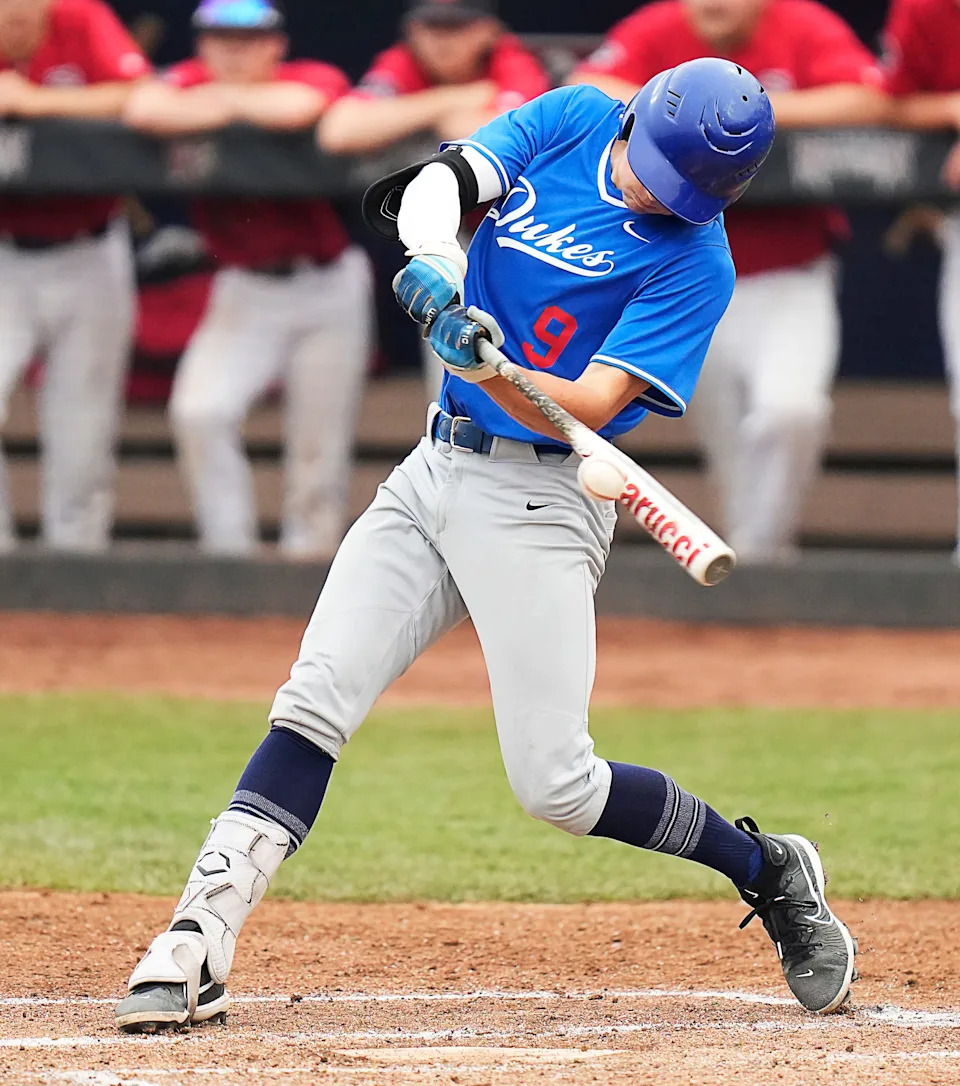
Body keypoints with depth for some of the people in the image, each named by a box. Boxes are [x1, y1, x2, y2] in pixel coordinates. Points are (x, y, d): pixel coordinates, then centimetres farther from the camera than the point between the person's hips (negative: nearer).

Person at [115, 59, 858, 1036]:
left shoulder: (694, 259, -12)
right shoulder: (574, 120, 3)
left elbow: (588, 407, -19)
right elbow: (439, 180, -9)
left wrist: (491, 368, -38)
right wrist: (432, 258, -31)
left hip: (539, 502, -5)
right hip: (435, 470, 5)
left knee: (554, 783, -10)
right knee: (314, 700, -9)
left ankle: (769, 872, 12)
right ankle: (196, 944, -14)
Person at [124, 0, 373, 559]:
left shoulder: (316, 78, -11)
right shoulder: (194, 81, -5)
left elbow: (298, 108, -37)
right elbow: (145, 110, -27)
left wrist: (227, 98, -17)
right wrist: (231, 106, -22)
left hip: (328, 286, -2)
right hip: (245, 290, 2)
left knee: (320, 445, 3)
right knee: (199, 411, -16)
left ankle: (309, 552, 17)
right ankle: (229, 550, -6)